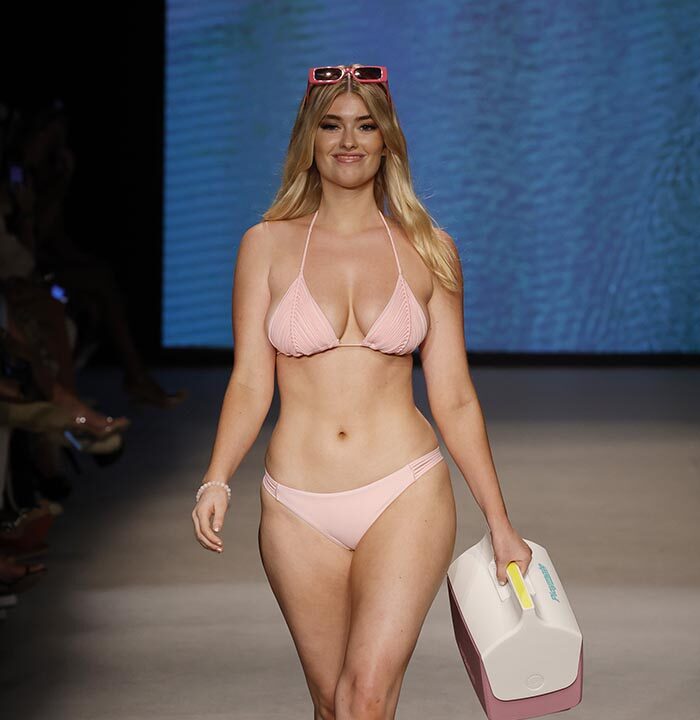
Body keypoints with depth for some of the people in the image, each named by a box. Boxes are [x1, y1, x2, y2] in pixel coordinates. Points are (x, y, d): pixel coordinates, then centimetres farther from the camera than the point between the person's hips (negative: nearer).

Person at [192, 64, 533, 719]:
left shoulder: (427, 250, 6)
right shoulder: (267, 245, 5)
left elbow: (453, 398, 8)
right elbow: (249, 383, 2)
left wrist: (500, 524, 7)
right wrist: (216, 480, -15)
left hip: (407, 497, -1)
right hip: (299, 513, 1)